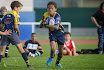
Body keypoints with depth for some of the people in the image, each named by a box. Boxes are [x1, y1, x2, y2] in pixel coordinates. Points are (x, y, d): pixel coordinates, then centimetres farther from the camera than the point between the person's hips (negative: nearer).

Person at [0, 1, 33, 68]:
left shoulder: (6, 15, 16)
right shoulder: (16, 15, -3)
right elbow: (16, 26, -14)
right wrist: (18, 32, 3)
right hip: (13, 34, -4)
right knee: (21, 49, 1)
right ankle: (28, 64, 1)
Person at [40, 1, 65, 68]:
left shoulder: (57, 16, -23)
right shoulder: (46, 15, -9)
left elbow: (56, 27, -35)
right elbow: (40, 26, -4)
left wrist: (46, 25, -35)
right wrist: (42, 22, -26)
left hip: (60, 33, -1)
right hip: (52, 34, 1)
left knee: (61, 50, 5)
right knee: (53, 49, -22)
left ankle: (57, 62, 33)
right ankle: (51, 58, 12)